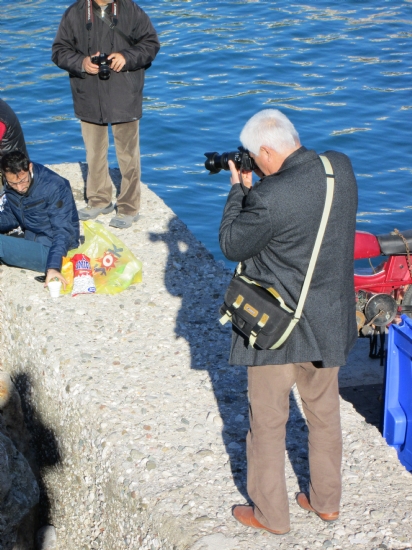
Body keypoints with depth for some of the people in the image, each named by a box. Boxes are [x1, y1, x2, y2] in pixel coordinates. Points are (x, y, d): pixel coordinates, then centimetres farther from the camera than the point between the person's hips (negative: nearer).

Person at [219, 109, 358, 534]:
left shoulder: (270, 198, -28)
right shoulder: (341, 167, -7)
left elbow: (232, 245, -12)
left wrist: (238, 188, -3)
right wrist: (252, 188, 3)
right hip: (330, 320, 7)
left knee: (267, 421, 12)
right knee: (324, 413, 22)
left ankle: (270, 513, 27)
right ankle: (326, 501, 38)